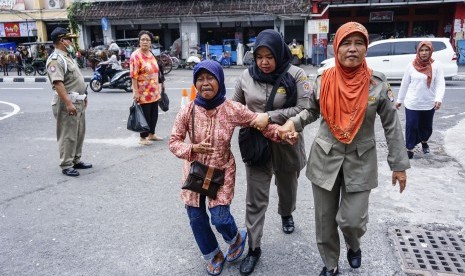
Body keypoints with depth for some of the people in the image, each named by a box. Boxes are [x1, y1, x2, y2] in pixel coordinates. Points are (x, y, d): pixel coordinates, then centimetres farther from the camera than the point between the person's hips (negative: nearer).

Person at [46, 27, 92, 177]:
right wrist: (68, 103, -29)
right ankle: (66, 166, 5)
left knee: (79, 133, 16)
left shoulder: (67, 57, 17)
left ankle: (76, 160, 27)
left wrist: (83, 97, 23)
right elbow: (58, 83, -24)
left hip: (78, 102, 10)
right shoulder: (55, 59, -15)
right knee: (68, 136, -3)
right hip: (67, 103, -10)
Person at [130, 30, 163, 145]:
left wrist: (157, 88, 18)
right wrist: (136, 91, -22)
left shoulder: (151, 54, 11)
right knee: (145, 115, -1)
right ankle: (143, 138, 11)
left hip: (154, 91, 8)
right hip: (143, 92, -8)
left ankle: (151, 134, 29)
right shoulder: (136, 56, -13)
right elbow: (134, 76, -18)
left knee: (154, 114, 14)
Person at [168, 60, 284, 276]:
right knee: (196, 217, 11)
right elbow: (174, 141, -7)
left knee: (220, 217, -6)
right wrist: (192, 149, -26)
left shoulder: (233, 109, -16)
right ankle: (213, 256, 39)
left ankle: (236, 239, 35)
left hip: (222, 170, -2)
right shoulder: (188, 111, -13)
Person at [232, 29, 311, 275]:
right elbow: (236, 105, 10)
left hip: (287, 144, -1)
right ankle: (254, 248, 17)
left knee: (287, 188, 25)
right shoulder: (246, 76, -3)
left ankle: (286, 215, 57)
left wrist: (270, 117, -25)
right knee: (255, 200, 3)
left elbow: (304, 109, -19)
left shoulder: (295, 75, -12)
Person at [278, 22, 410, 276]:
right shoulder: (323, 80, -5)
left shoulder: (377, 83, -8)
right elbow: (312, 111, 9)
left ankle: (353, 245, 34)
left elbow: (391, 125, -2)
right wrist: (292, 123, -11)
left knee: (352, 219, -5)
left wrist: (399, 164, -1)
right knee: (325, 220, 10)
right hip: (325, 158, 2)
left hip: (361, 161, -1)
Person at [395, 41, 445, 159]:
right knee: (411, 126, -1)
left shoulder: (436, 65, -5)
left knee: (427, 127, 16)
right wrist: (399, 100, 9)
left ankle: (424, 142, 44)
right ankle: (409, 148, 14)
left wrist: (438, 99, -25)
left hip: (429, 104, 1)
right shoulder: (411, 65, -3)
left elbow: (440, 83, -10)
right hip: (412, 103, -1)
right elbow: (404, 84, 5)